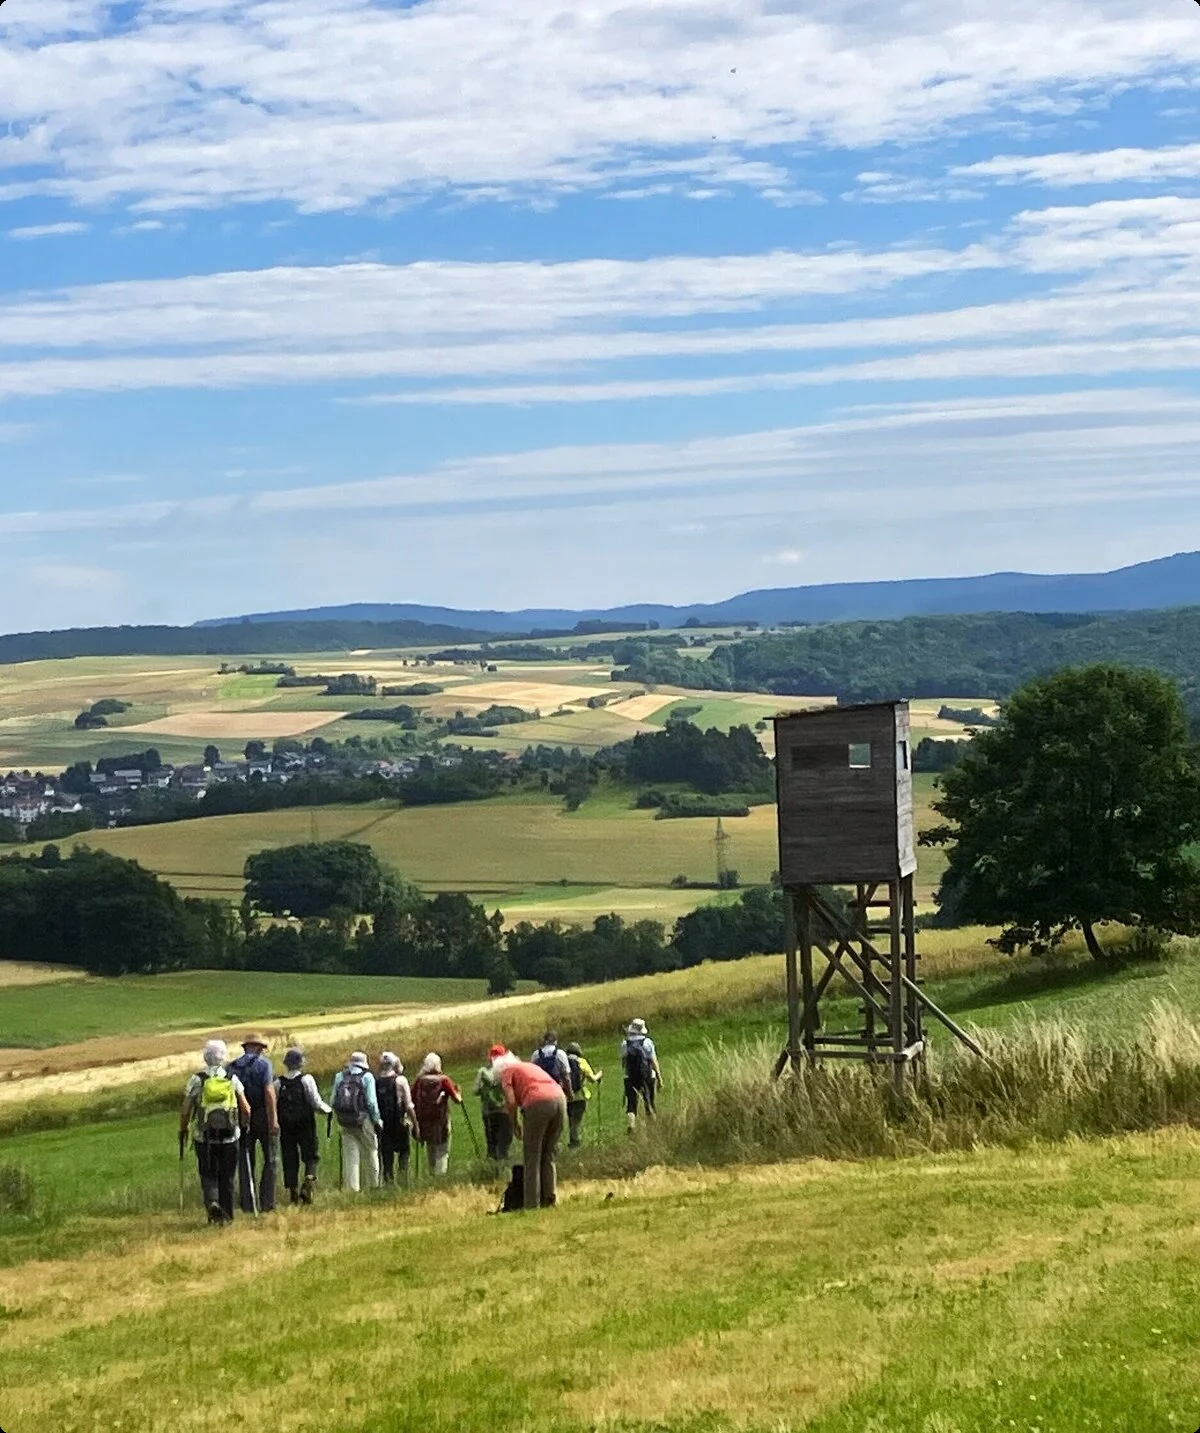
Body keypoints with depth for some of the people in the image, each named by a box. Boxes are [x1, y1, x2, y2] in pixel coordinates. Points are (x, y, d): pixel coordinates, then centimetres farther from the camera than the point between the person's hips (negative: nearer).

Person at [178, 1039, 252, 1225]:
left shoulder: (196, 1080, -5)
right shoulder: (232, 1079, -1)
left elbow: (185, 1110, -3)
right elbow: (246, 1109, 0)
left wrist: (183, 1131, 11)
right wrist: (245, 1126, 19)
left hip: (203, 1138, -1)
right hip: (229, 1138, 1)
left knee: (208, 1175, 10)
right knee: (226, 1177, 12)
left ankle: (212, 1202, -15)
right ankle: (226, 1215, 15)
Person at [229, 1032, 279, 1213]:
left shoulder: (233, 1066, 6)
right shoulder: (263, 1063, -7)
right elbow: (269, 1092, -15)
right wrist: (274, 1120, -16)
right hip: (262, 1116, -4)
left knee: (245, 1162, 8)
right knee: (270, 1160, 6)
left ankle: (247, 1204, 6)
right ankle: (266, 1203, 0)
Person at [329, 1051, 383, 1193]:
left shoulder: (339, 1077, 6)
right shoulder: (367, 1077, -5)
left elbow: (332, 1100, 4)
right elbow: (371, 1102, -9)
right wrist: (377, 1120, 0)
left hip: (344, 1121, 3)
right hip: (363, 1120, -3)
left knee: (350, 1153, 5)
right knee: (370, 1152, 11)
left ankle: (353, 1187, 3)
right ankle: (373, 1184, 18)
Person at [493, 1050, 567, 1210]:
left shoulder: (506, 1072, 16)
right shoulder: (530, 1065, 34)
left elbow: (511, 1102, 0)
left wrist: (515, 1125, 14)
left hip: (537, 1102, -6)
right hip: (559, 1098, 6)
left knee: (532, 1156, 4)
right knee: (549, 1154, 17)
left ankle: (532, 1204, 2)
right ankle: (550, 1198, 12)